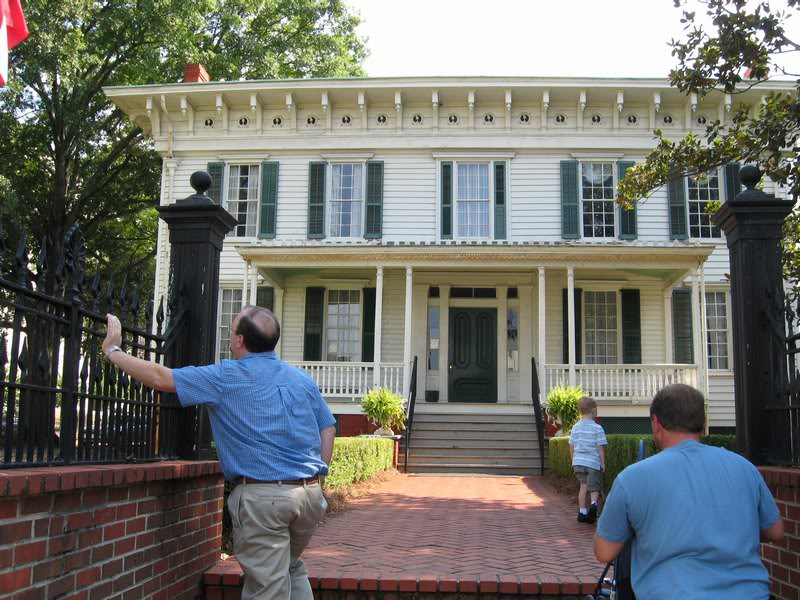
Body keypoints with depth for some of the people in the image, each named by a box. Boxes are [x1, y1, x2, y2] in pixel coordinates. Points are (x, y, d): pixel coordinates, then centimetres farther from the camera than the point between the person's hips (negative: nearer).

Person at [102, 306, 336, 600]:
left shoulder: (226, 377, -3)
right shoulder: (303, 379, 12)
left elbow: (160, 377, 0)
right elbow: (328, 429, 13)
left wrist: (112, 349, 13)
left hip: (261, 496, -5)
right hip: (311, 495, 6)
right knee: (292, 569, 26)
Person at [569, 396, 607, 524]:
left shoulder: (575, 427, 7)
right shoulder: (597, 428, -7)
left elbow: (571, 446, 12)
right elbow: (600, 447, -6)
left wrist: (573, 461, 22)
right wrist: (603, 463, 2)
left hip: (578, 461, 4)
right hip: (593, 462, -4)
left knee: (583, 485, 11)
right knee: (594, 488, 5)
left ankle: (582, 512, 7)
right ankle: (593, 504, -22)